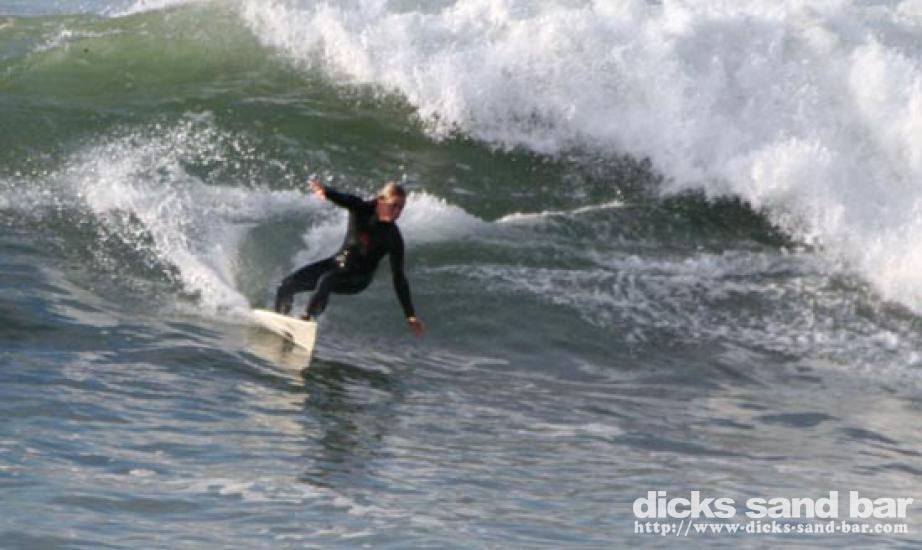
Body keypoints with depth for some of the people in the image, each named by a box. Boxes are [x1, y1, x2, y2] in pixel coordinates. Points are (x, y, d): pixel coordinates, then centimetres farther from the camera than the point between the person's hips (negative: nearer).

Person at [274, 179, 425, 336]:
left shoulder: (393, 238, -17)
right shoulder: (361, 208, -13)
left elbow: (399, 278, -14)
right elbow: (341, 198, -34)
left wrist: (410, 316, -17)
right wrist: (325, 191, -60)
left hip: (359, 277, -4)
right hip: (338, 262, 4)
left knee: (326, 281, -35)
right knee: (287, 285, -5)